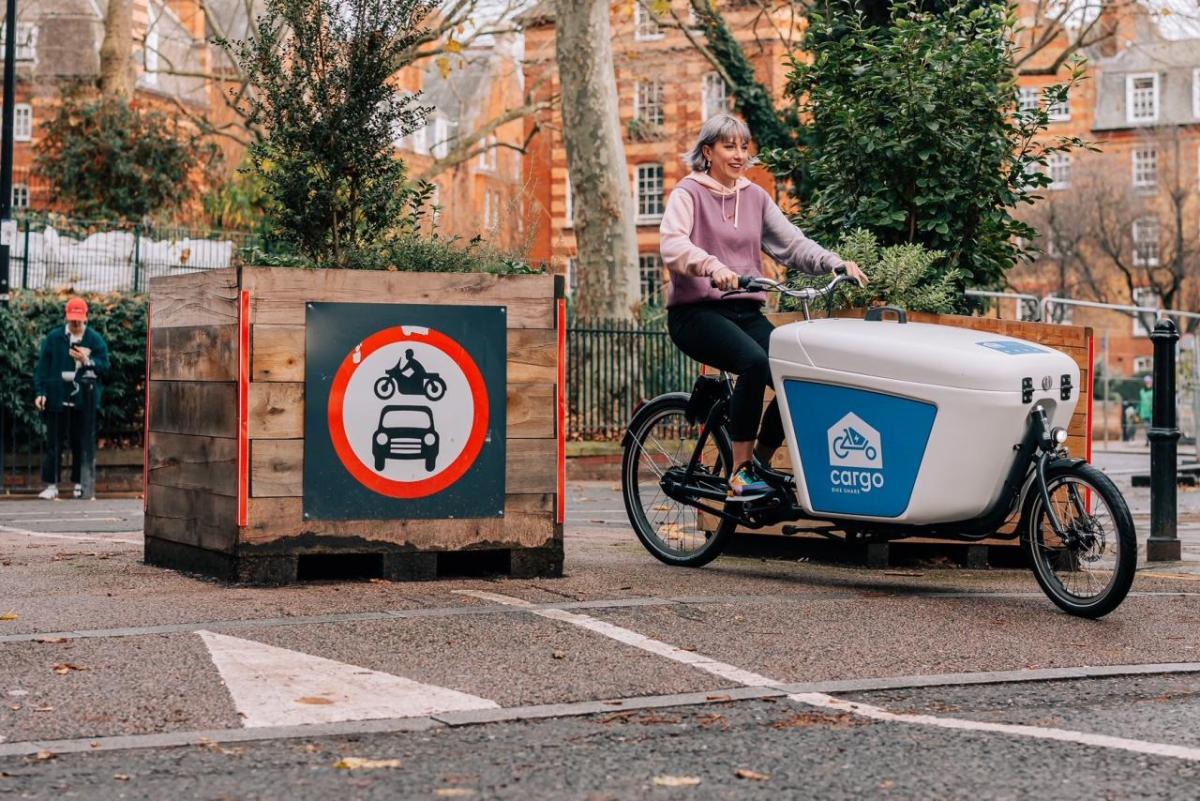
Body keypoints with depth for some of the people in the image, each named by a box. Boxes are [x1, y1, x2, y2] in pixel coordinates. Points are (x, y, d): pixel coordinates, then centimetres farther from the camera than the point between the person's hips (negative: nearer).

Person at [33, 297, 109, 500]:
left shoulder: (95, 340, 4)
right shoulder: (53, 338, 5)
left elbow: (105, 367, -1)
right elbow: (43, 367, 3)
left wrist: (87, 361, -18)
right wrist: (40, 392, -5)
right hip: (57, 399, 0)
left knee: (82, 444, 5)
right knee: (53, 443, 1)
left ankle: (80, 483, 15)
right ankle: (51, 485, 6)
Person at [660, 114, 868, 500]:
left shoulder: (755, 197, 16)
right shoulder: (689, 193, -1)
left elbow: (792, 244, 9)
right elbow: (672, 245, -20)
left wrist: (837, 263, -8)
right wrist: (713, 268, -38)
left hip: (746, 312, 6)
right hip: (697, 312, -5)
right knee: (755, 363, -33)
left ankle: (760, 463, 3)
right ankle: (740, 472, -23)